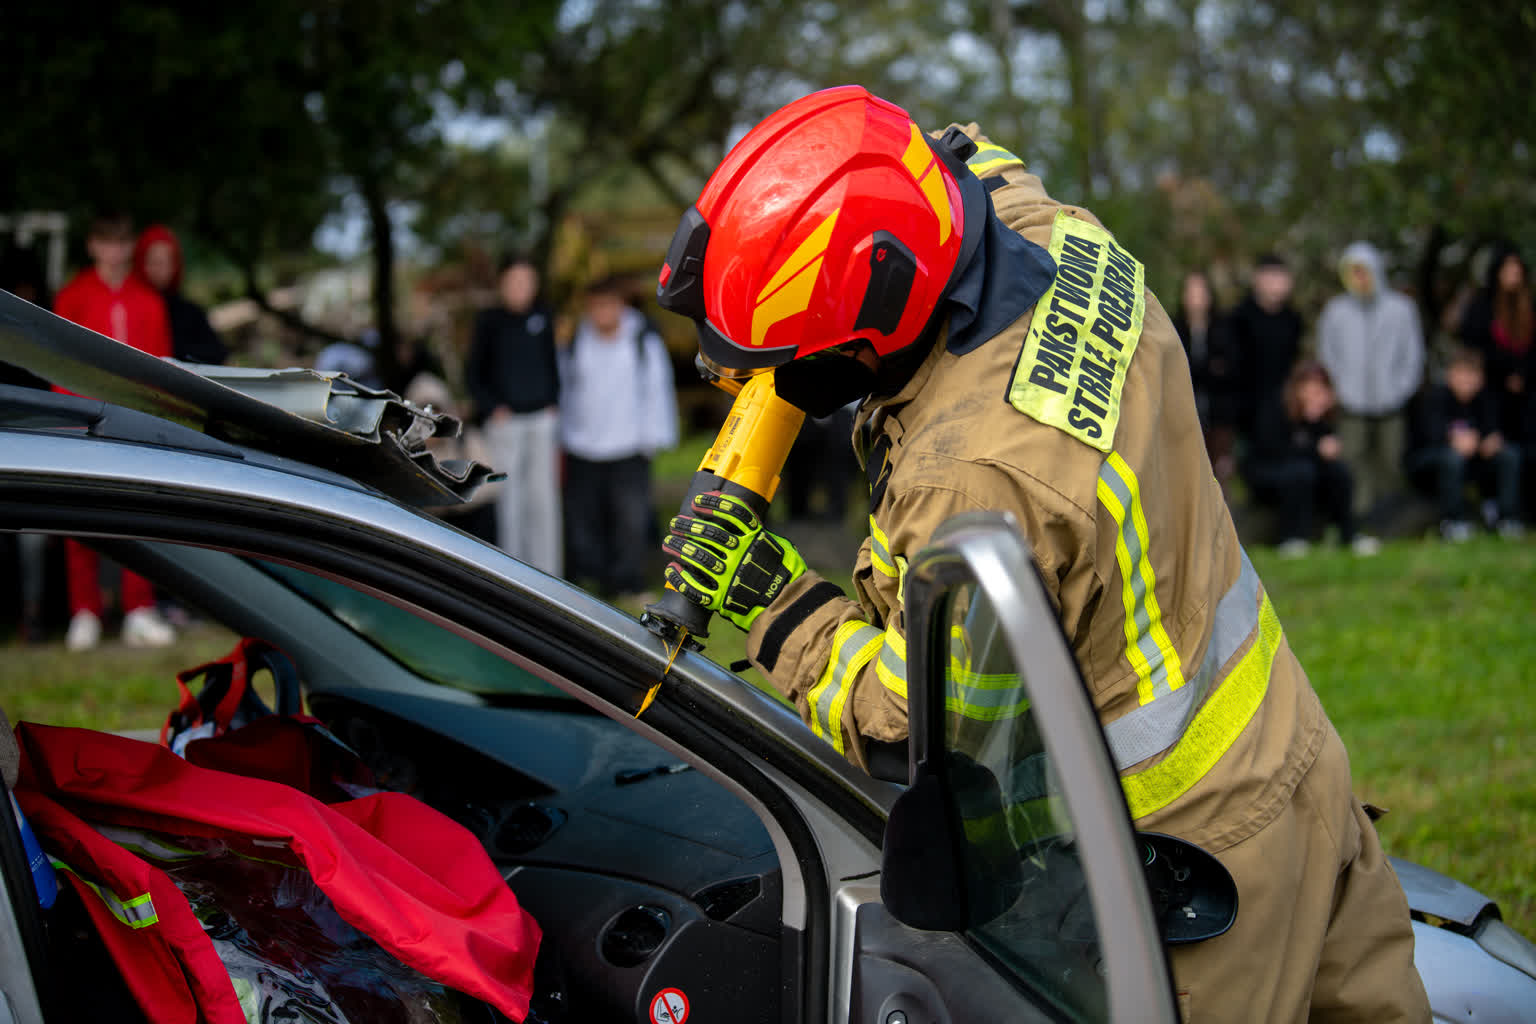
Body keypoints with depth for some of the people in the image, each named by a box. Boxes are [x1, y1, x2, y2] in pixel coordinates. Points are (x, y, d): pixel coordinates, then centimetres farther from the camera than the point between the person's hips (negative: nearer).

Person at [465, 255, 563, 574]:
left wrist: (555, 405, 3)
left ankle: (546, 570, 1)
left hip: (542, 418, 1)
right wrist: (491, 408, -5)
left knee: (543, 495, -3)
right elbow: (473, 374, 5)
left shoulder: (545, 318, 4)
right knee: (508, 497, 3)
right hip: (504, 420, -1)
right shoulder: (489, 321, 0)